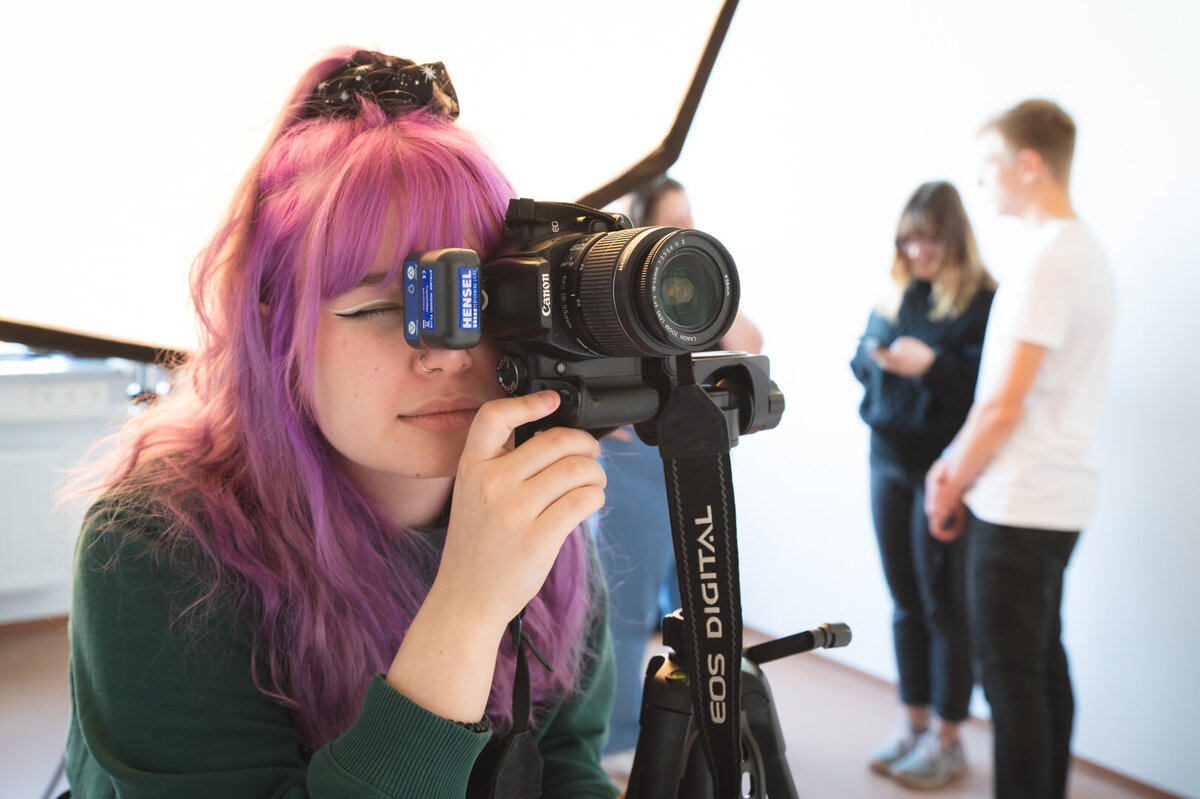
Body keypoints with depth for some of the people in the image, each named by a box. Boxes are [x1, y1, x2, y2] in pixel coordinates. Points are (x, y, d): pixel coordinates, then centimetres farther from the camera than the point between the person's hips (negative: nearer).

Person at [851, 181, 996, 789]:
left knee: (944, 604, 3)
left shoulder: (982, 302, -10)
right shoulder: (894, 295, 9)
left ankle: (947, 739, 18)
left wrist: (931, 364, -28)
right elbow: (861, 363, 14)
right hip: (889, 460, 6)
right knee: (905, 601, 14)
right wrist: (874, 356, -7)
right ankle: (913, 722, 28)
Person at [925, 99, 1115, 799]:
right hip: (1062, 495, 9)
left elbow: (1005, 404, -20)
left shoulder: (1046, 259, -17)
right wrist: (956, 465, 10)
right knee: (1044, 661, 18)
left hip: (1019, 505, -9)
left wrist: (951, 487, -5)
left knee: (1010, 672, 0)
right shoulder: (1087, 250, 13)